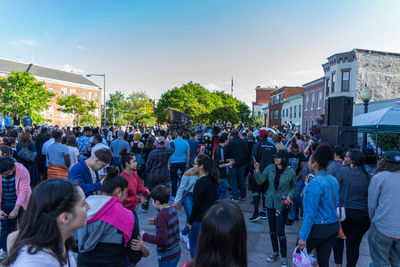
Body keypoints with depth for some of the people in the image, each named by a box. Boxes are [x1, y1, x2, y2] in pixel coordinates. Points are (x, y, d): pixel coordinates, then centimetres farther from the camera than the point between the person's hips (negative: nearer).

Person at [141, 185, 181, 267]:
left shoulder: (162, 215, -24)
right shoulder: (172, 210, 0)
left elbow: (161, 239, -26)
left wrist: (144, 236, -16)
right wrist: (155, 222, 10)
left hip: (167, 257, -8)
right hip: (176, 252, 8)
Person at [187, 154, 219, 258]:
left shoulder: (201, 182, -22)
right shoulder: (212, 180, 3)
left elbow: (196, 204, -18)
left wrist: (190, 221, -9)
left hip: (201, 219, -8)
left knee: (194, 244, 8)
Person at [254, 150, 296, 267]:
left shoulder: (290, 172, -10)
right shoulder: (270, 168, -4)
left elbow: (294, 187, 5)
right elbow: (260, 181, -3)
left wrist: (289, 196, -11)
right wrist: (257, 170, -16)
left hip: (282, 204, -4)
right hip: (270, 202, 4)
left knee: (280, 231, -3)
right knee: (272, 229, 16)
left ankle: (284, 257, 17)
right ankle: (275, 252, 36)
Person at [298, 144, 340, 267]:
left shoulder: (315, 182, -21)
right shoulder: (334, 180, 5)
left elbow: (311, 213, -21)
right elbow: (335, 204, 13)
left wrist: (302, 236, -17)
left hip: (318, 229, -8)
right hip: (333, 227, 8)